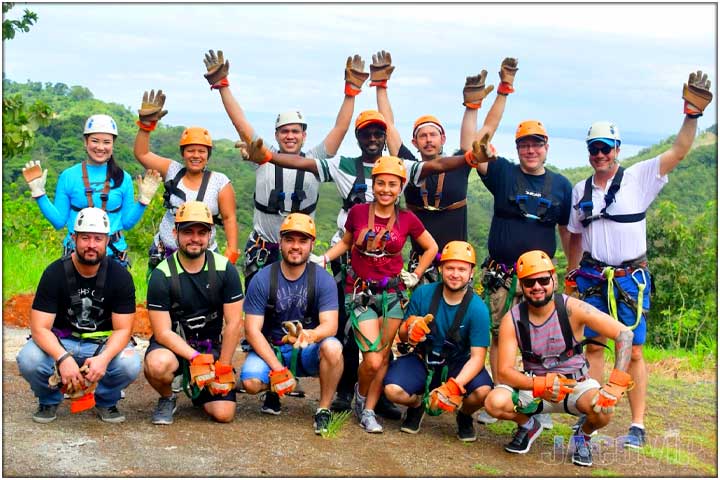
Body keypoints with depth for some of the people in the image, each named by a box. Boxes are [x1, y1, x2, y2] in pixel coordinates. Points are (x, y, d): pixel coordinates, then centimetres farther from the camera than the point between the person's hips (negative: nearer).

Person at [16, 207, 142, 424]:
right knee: (28, 360, -30)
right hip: (60, 341, 0)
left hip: (103, 343, 0)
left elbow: (122, 329, -12)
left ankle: (105, 401, 4)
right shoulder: (55, 273, -13)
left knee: (130, 364, -31)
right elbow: (39, 328, -18)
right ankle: (49, 400, 4)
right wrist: (63, 358, -38)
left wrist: (104, 358, -34)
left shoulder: (120, 276, -11)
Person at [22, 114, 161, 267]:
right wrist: (39, 193, -4)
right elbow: (59, 221, 1)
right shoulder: (68, 176, 0)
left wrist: (144, 199, -4)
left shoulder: (123, 178, 3)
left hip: (114, 254, 1)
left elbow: (127, 223, 5)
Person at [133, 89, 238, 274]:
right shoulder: (173, 171, 3)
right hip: (163, 255, 3)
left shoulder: (220, 182, -3)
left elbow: (229, 218, -2)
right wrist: (146, 123, -11)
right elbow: (142, 154, 0)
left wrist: (231, 253, -10)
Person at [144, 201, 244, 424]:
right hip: (173, 344, -2)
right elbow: (162, 332, -15)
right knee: (157, 364, -38)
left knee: (224, 414, -13)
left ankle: (194, 386, 22)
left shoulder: (225, 269, -8)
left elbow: (233, 324, -6)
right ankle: (167, 398, -1)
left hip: (212, 345, 2)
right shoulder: (162, 275, -13)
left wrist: (222, 368, -9)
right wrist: (196, 358, -26)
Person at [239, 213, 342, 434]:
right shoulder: (262, 280, -8)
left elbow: (330, 324, -16)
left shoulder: (322, 279, -7)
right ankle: (273, 392, 10)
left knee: (332, 348, -34)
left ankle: (323, 410, -13)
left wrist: (311, 335, -41)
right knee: (251, 381, -29)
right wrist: (277, 369, -21)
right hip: (270, 349, 1)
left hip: (308, 351, 0)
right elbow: (252, 329, -10)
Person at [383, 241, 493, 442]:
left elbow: (477, 357, -19)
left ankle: (464, 416, 8)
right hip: (423, 360, 1)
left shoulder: (478, 309, -16)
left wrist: (454, 386, -34)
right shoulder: (423, 293, -10)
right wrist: (409, 329, -27)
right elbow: (402, 336, -1)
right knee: (393, 390, -26)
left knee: (483, 391, -30)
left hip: (458, 365, -1)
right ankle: (417, 404, 13)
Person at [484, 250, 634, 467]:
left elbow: (624, 334, -19)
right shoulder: (512, 319, -13)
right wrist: (541, 385, -34)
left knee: (604, 408, -33)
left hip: (576, 385, -1)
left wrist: (617, 383, -28)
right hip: (534, 386, 1)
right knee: (495, 402, -28)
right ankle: (528, 425, 9)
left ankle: (583, 434, 5)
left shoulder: (572, 309, -17)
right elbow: (504, 372, -17)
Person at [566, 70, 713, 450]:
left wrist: (692, 113, -23)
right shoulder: (580, 190, 8)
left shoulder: (638, 178, -3)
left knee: (632, 351, -1)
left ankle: (638, 425, 6)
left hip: (631, 278, -3)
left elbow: (678, 152, -13)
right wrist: (570, 275, 16)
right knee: (592, 346, 6)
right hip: (592, 277, 3)